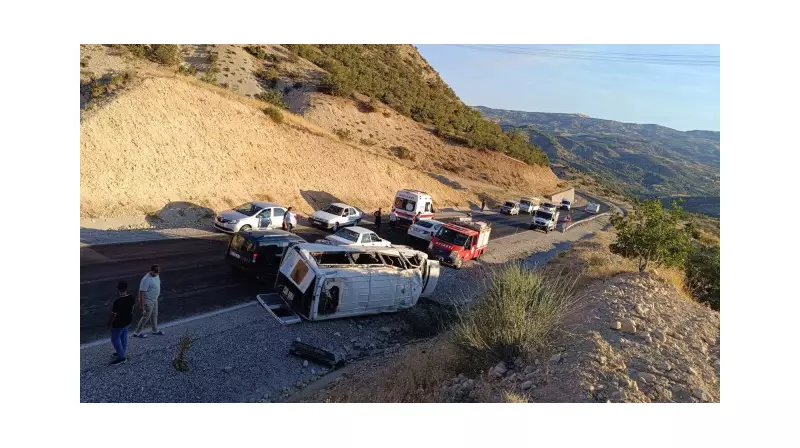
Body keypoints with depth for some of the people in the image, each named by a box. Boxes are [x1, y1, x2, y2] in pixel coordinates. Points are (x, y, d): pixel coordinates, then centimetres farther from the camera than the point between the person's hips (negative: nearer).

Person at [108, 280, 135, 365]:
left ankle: (122, 357, 17)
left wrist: (109, 323, -3)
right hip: (128, 320, 7)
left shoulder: (118, 301, -32)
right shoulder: (131, 298, -12)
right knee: (124, 335, 25)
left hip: (119, 323, -7)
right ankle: (122, 352, 42)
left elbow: (113, 315, -21)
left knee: (115, 339, 11)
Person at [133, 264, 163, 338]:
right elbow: (141, 292, -26)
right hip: (148, 301, -8)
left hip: (154, 300, 9)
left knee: (154, 315, 21)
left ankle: (155, 330, 38)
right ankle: (137, 333, 20)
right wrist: (141, 305, -23)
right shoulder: (146, 279, -29)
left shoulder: (156, 276, -2)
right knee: (146, 317, 4)